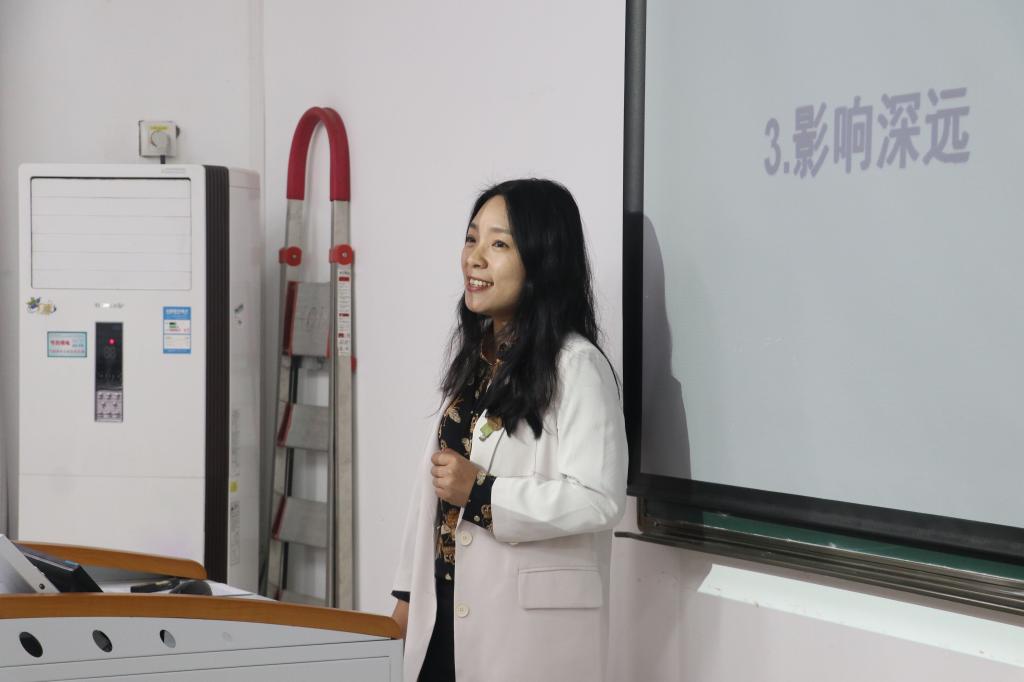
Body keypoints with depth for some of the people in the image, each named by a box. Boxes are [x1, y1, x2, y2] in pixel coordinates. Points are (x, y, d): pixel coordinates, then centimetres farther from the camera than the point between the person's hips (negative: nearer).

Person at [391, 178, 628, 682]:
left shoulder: (575, 365, -13)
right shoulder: (473, 354, 14)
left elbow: (599, 499, -20)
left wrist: (480, 493, -21)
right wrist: (409, 592, 14)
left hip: (529, 623, -7)